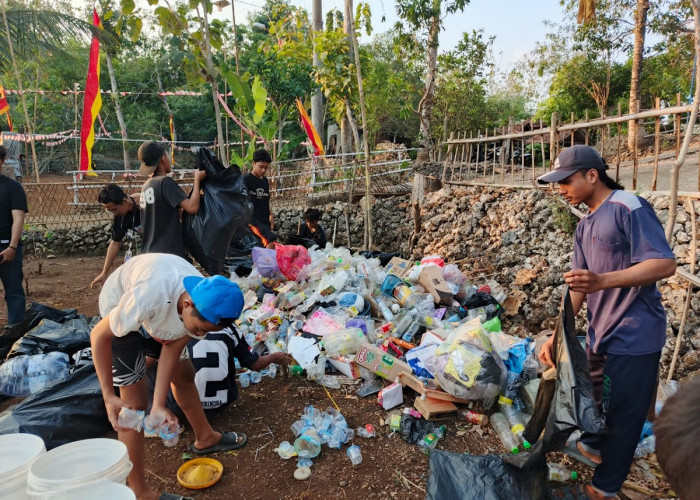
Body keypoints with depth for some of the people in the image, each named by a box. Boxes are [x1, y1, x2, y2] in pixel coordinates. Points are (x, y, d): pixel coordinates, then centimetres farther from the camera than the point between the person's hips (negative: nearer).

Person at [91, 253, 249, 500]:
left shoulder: (206, 305, -27)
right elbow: (98, 336, -29)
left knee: (184, 375, 15)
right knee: (135, 402, -7)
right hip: (120, 314, -5)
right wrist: (109, 396, -29)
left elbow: (172, 348, -20)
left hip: (161, 315, 5)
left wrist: (159, 405, -27)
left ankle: (205, 438, 39)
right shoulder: (148, 297, -45)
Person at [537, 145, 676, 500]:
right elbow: (577, 287, 8)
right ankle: (592, 446, 49)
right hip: (600, 334, 8)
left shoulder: (628, 207, -17)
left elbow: (665, 264, -24)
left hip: (633, 336, -8)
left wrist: (602, 281, -37)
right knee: (592, 398, 23)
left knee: (621, 415, 8)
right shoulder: (586, 225, 9)